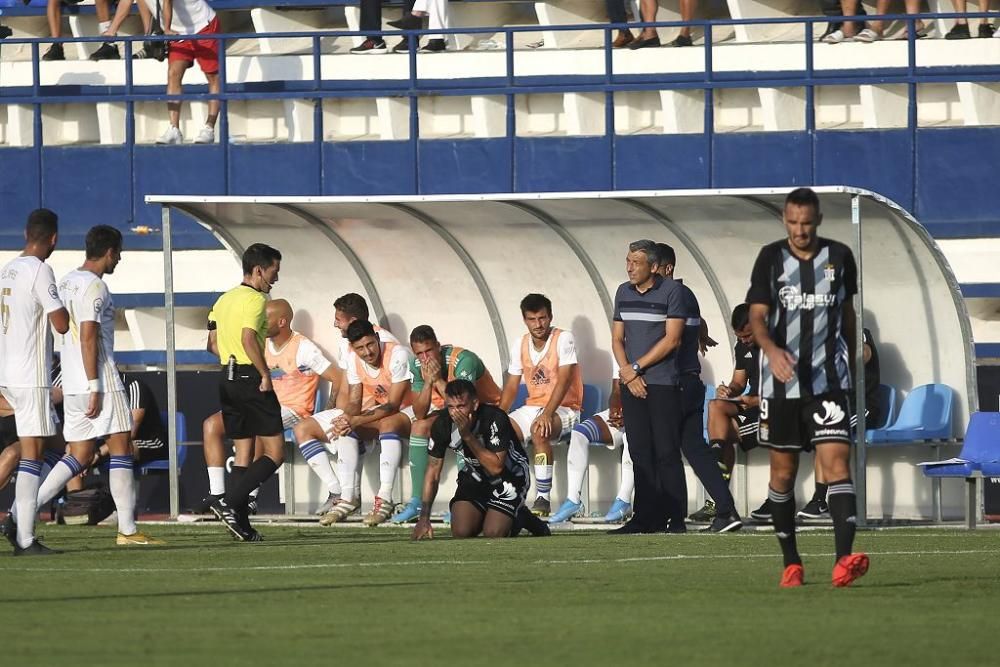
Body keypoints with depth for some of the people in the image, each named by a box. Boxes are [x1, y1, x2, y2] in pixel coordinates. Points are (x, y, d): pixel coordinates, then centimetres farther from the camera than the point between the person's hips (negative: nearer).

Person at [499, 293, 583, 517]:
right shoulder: (520, 345, 8)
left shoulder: (564, 339, -10)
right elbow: (511, 387, 11)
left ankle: (543, 499, -31)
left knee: (539, 430, -37)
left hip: (564, 408, -6)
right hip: (533, 407, 6)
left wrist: (547, 414, -32)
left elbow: (564, 380, -20)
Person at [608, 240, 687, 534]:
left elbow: (671, 339, -10)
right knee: (641, 454, 4)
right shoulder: (623, 292, 12)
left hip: (663, 384, -5)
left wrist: (637, 367, -9)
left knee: (667, 453, -7)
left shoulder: (671, 291, -5)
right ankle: (647, 517, 7)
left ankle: (676, 519, -5)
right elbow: (617, 339, 13)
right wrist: (627, 372, -4)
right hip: (631, 384, 5)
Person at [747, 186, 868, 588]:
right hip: (781, 383, 0)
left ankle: (844, 560, -27)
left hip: (828, 381, 0)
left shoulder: (839, 257, 5)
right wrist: (771, 349, -27)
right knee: (783, 472, 7)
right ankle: (791, 562, 20)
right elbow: (757, 316, -8)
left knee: (836, 462, -15)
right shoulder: (771, 258, 0)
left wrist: (851, 359, 23)